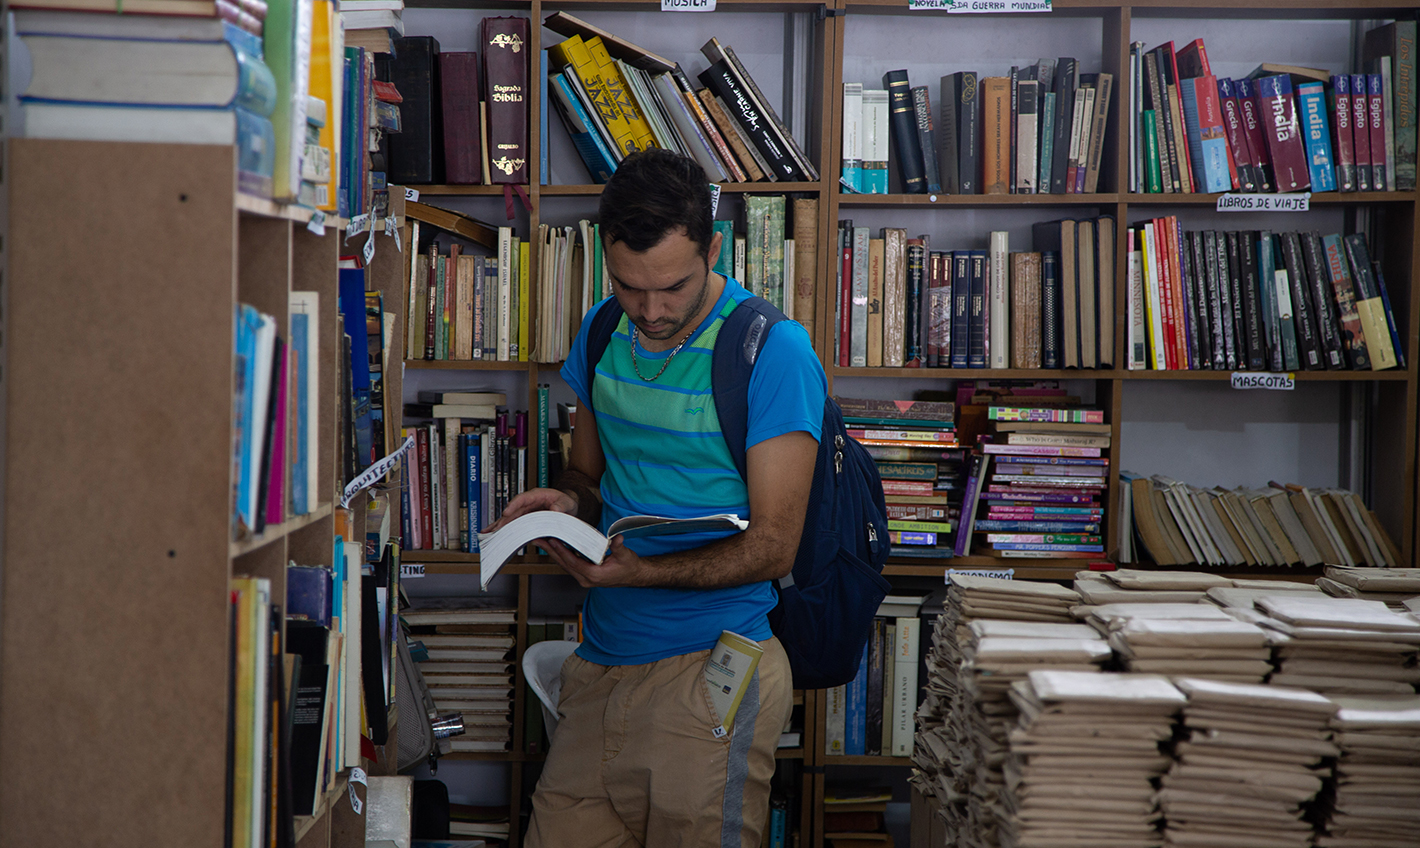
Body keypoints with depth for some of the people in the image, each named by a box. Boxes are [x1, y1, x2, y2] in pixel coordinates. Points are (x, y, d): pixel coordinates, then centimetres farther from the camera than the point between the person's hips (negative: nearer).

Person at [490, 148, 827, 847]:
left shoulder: (774, 351, -11)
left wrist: (639, 571, -25)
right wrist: (569, 502, -3)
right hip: (600, 660, 6)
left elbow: (773, 547, -12)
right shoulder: (604, 333, 9)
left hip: (712, 666, -5)